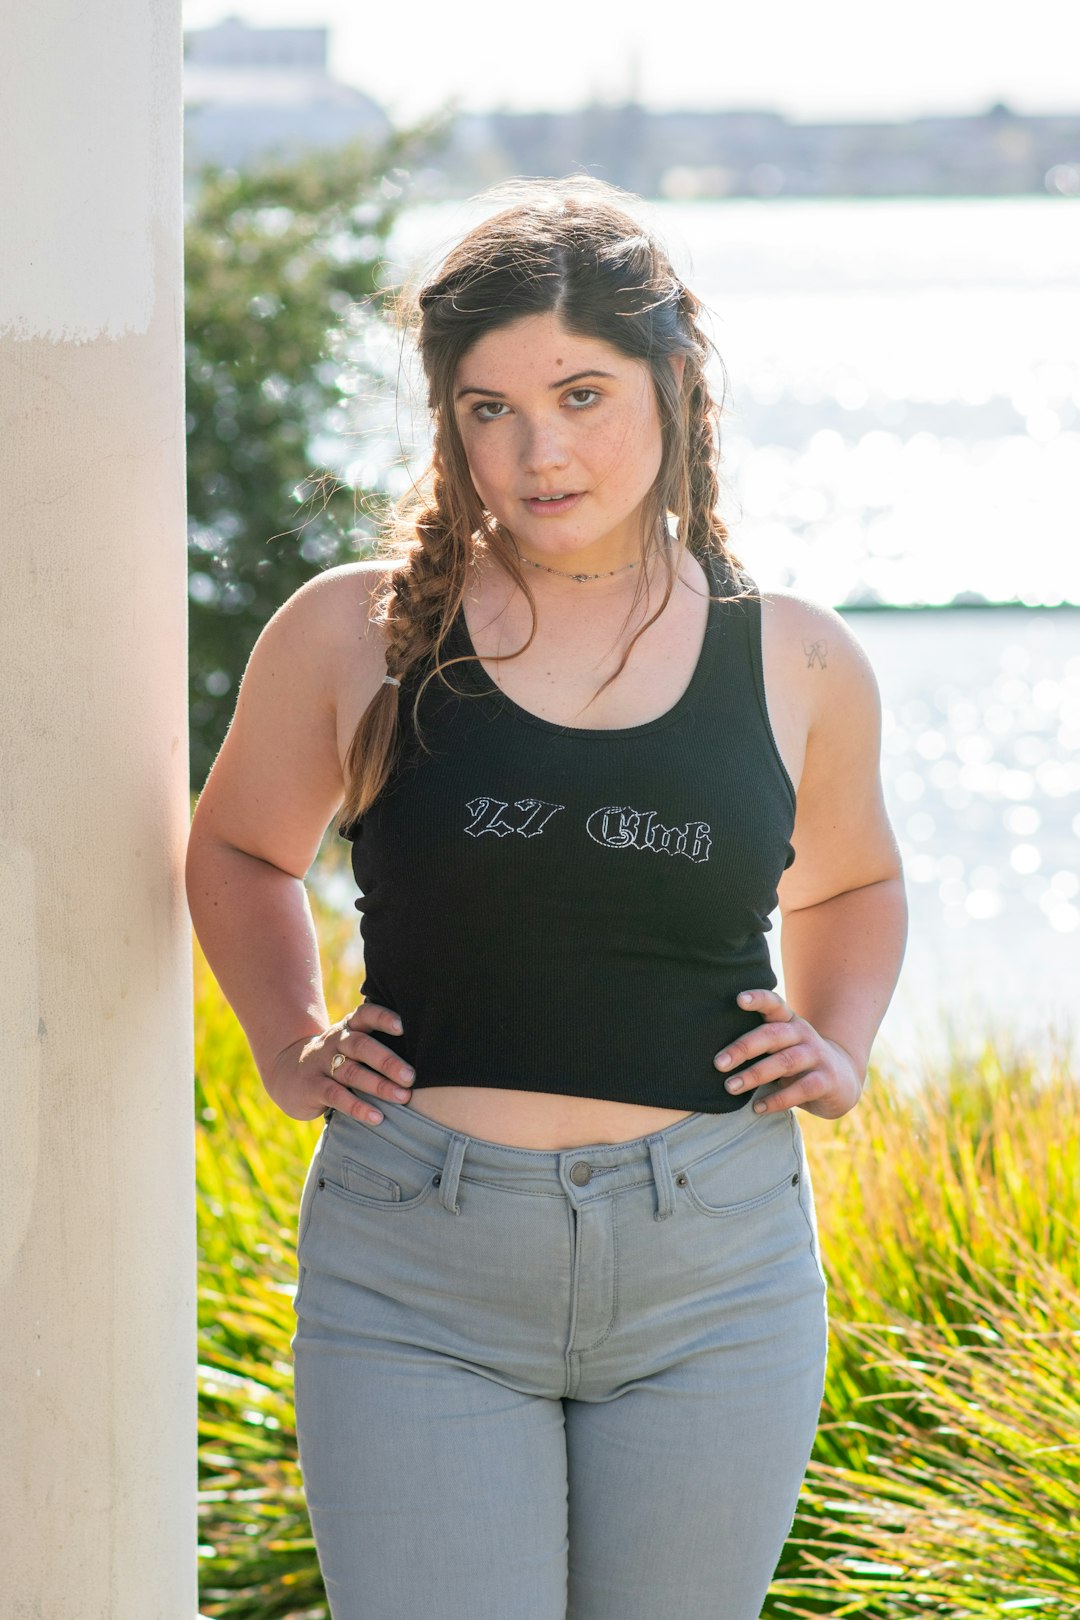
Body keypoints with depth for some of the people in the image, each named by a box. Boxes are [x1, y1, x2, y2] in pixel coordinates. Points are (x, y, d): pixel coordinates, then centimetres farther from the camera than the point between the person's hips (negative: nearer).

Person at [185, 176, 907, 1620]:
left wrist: (839, 1044, 8)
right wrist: (288, 1048, 6)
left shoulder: (797, 663, 5)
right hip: (417, 1280, -1)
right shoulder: (355, 636, 1)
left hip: (715, 1281, 2)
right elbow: (241, 850, 20)